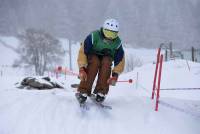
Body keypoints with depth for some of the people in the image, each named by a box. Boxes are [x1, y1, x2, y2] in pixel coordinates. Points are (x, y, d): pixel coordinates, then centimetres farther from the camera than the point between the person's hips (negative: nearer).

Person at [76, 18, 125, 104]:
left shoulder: (117, 43, -15)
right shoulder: (93, 37, -24)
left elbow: (120, 61, -9)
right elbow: (82, 52, -25)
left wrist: (115, 75, -22)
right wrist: (82, 69, -35)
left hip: (107, 59, 2)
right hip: (92, 56, -2)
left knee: (106, 62, -32)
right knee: (95, 62, -35)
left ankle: (101, 92, -31)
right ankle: (83, 91, -37)